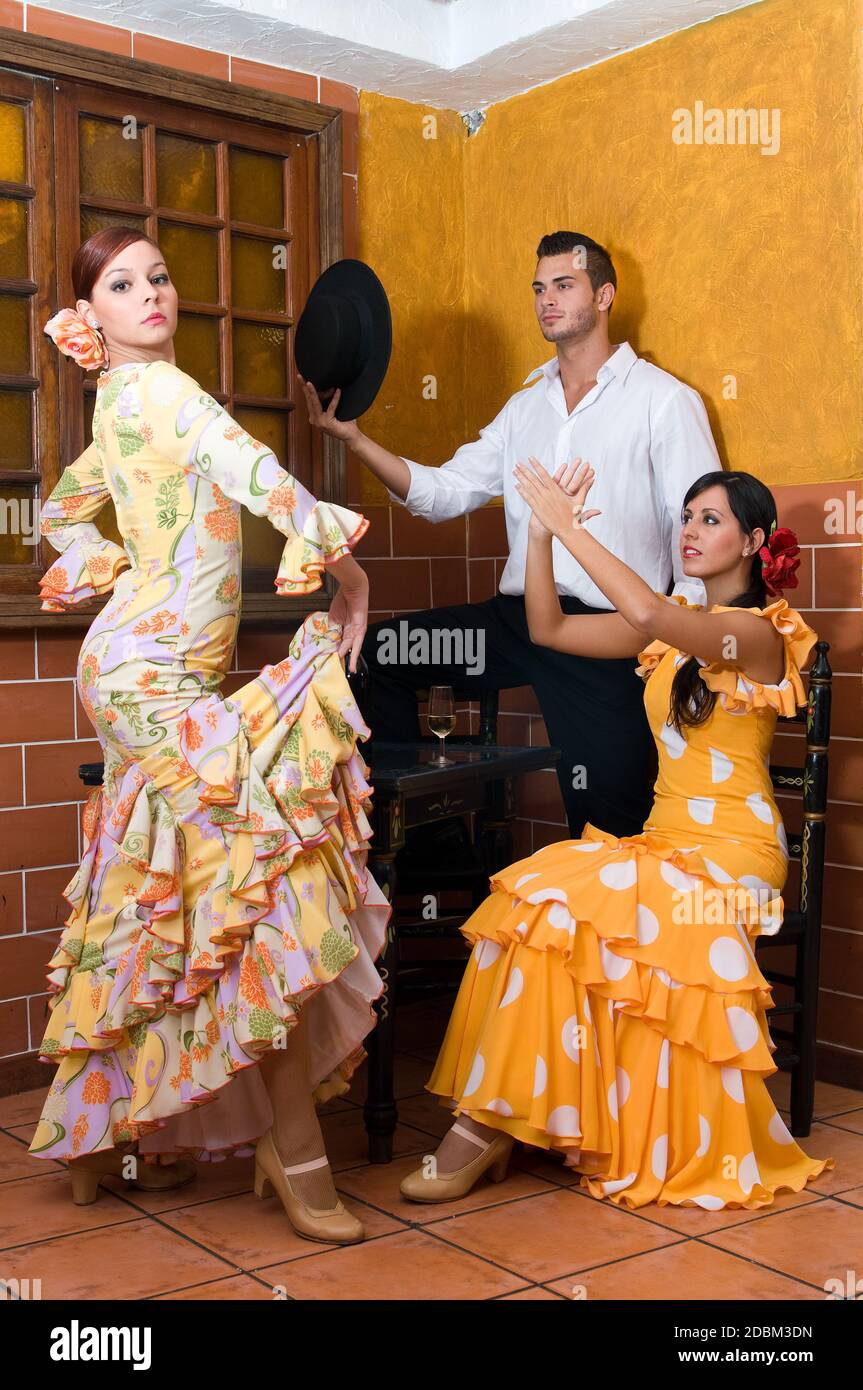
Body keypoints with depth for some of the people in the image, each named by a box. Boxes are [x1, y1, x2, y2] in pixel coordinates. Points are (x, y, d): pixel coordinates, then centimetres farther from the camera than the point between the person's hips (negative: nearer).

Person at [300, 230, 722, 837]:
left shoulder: (664, 400, 1)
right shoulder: (525, 407, 18)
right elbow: (443, 492, 10)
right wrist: (355, 438, -2)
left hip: (608, 637, -5)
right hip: (517, 619, 5)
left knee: (609, 828, -6)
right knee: (377, 653, -1)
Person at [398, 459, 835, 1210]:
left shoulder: (759, 631, -9)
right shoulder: (673, 626, 15)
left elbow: (649, 614, -29)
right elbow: (550, 629, 10)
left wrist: (568, 524, -25)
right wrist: (542, 531, -2)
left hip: (731, 851, -7)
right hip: (664, 837, 7)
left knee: (554, 904, -26)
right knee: (533, 892, -21)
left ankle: (488, 1122, -16)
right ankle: (496, 1125, -20)